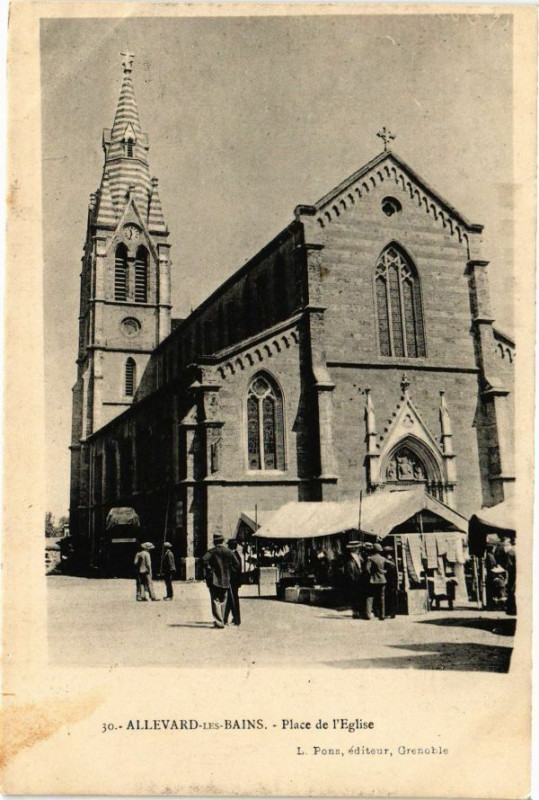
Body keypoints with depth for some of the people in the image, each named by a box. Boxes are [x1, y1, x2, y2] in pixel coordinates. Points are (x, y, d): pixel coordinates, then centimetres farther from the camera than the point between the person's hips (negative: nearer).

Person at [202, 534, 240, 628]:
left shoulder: (211, 551, -4)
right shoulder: (229, 552, 3)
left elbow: (204, 560, -20)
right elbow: (236, 565, -1)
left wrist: (209, 571, -11)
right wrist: (232, 575, 7)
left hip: (214, 579, -2)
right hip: (225, 580, 2)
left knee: (215, 601, -2)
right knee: (222, 601, 13)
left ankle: (218, 621, -12)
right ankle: (221, 621, 15)